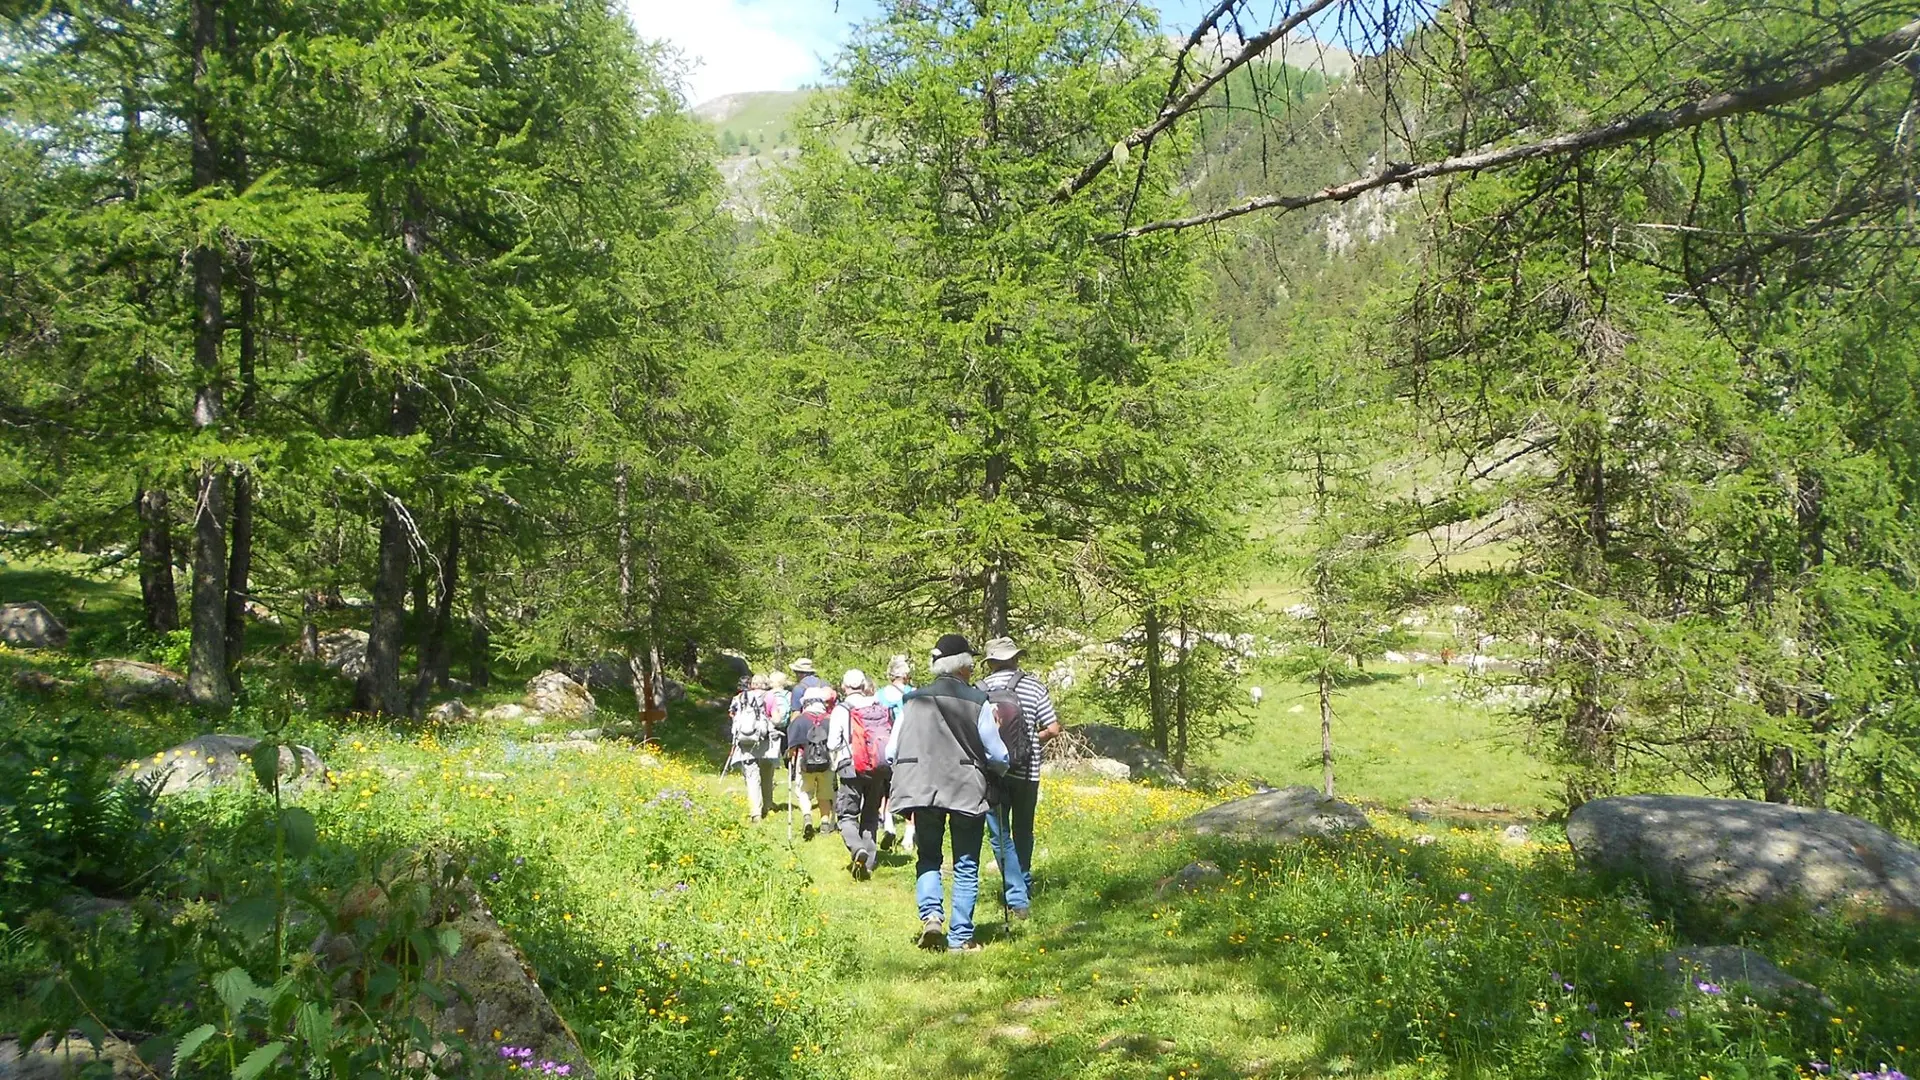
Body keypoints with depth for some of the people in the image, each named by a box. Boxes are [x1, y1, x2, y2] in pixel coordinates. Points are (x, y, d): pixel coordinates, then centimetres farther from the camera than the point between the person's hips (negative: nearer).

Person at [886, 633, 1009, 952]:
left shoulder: (913, 700, 2)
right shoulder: (978, 702, -5)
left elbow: (891, 753, 6)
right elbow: (999, 757, -3)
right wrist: (989, 766, 19)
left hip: (921, 790, 2)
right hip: (967, 790, -2)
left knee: (927, 858, 18)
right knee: (966, 866, 9)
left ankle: (931, 914, -5)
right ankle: (960, 938, 9)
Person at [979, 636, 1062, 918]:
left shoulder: (981, 689, -3)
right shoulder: (1034, 686, 0)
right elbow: (1053, 729, -2)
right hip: (1027, 771, 2)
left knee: (1001, 836, 4)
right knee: (1023, 831, 20)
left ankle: (1017, 898, -2)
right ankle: (1024, 886, 34)